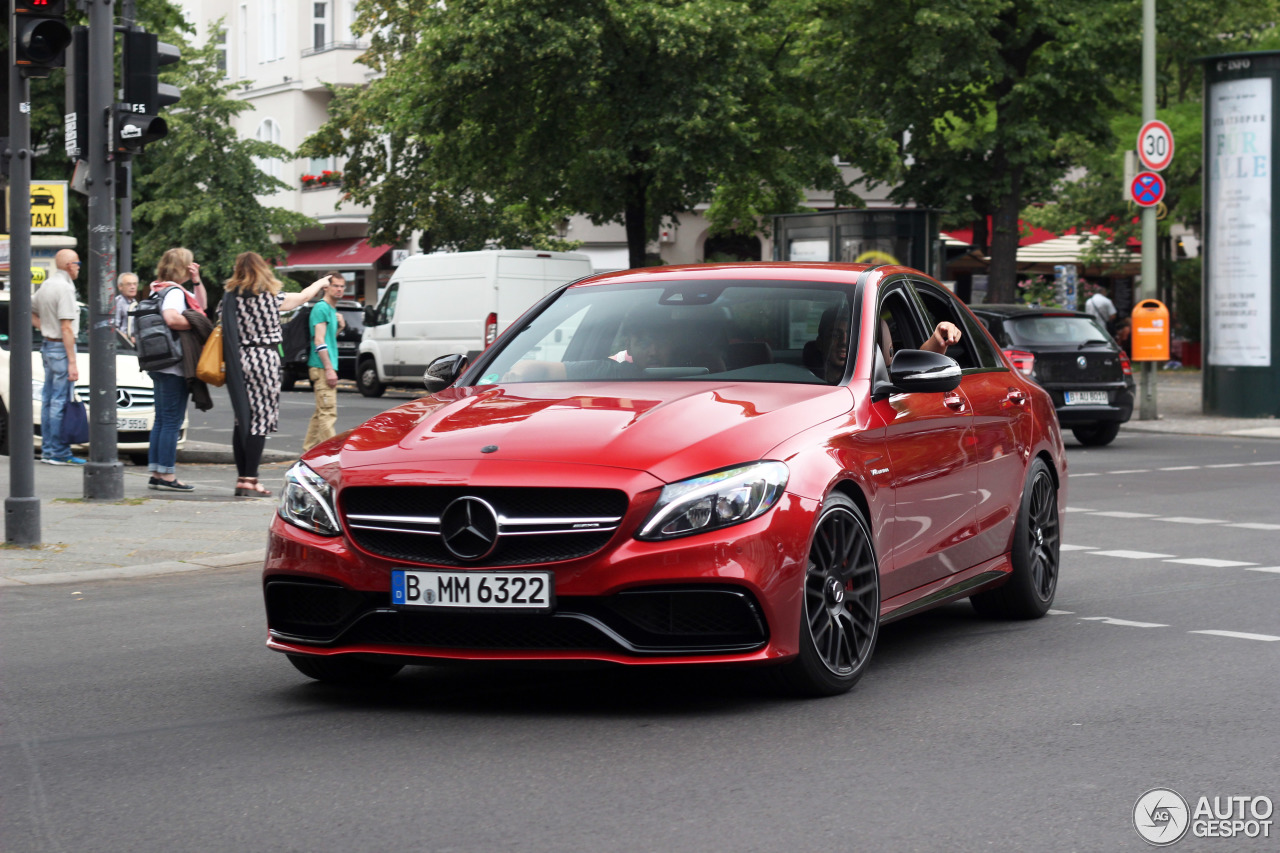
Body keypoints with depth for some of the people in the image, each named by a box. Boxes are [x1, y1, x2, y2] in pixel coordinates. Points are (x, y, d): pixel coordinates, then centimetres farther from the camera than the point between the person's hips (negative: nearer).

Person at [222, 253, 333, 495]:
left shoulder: (230, 298, 4)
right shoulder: (270, 297, -4)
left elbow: (225, 330, 2)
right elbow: (305, 296, 11)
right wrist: (322, 282, 30)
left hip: (239, 363, 5)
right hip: (264, 361, -5)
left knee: (243, 421, 11)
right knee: (260, 421, -4)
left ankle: (242, 478, 12)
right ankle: (249, 480, -8)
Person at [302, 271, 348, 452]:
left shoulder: (332, 310, 20)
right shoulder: (321, 308, -9)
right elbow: (319, 341, -17)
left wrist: (338, 327, 11)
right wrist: (329, 369, -21)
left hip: (327, 368, 10)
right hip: (321, 368, -10)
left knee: (321, 413, 14)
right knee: (328, 413, -14)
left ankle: (309, 451, 21)